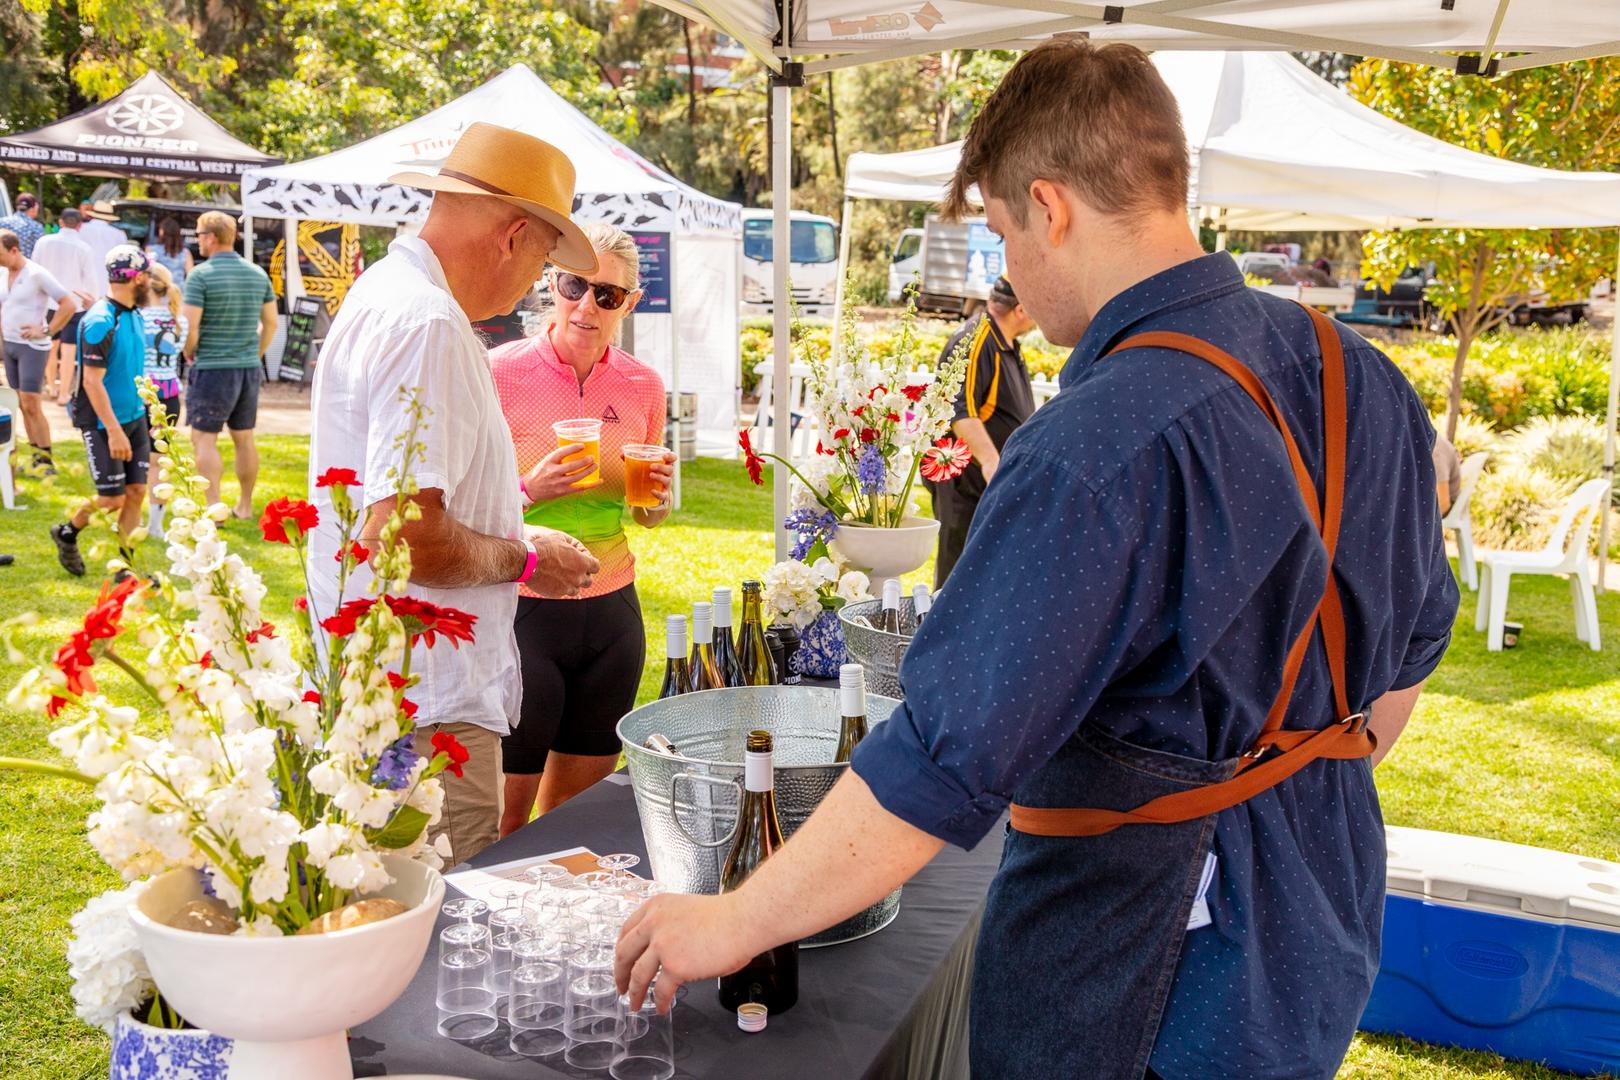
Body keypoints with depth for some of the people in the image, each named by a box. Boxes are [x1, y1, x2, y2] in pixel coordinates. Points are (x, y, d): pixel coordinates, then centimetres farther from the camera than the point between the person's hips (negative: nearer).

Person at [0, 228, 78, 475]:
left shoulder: (36, 274, -13)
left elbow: (69, 304, -16)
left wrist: (46, 330, -16)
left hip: (32, 347, -7)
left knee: (32, 406, -9)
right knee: (22, 405, 9)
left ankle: (46, 460, -2)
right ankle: (35, 457, 15)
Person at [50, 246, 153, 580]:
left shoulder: (134, 314, 8)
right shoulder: (99, 322, -19)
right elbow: (92, 381, -21)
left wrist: (146, 413, 19)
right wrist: (114, 430, -23)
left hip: (135, 417, 8)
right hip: (103, 422, -8)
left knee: (136, 492, 5)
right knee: (113, 498, -3)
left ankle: (125, 566, 13)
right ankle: (66, 533, 25)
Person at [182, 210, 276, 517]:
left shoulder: (201, 275, -12)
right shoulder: (258, 274, 6)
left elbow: (190, 326, -14)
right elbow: (270, 323, 12)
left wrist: (189, 353, 4)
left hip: (213, 368, -6)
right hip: (250, 369, 6)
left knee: (204, 439, 0)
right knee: (244, 438, 13)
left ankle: (214, 507, -6)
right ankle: (245, 505, 20)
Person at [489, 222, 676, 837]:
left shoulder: (643, 385, 5)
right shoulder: (501, 372, -8)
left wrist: (656, 497, -5)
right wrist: (532, 490, -22)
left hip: (611, 609, 4)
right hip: (521, 608, -4)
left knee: (579, 804, 16)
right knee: (501, 817, 3)